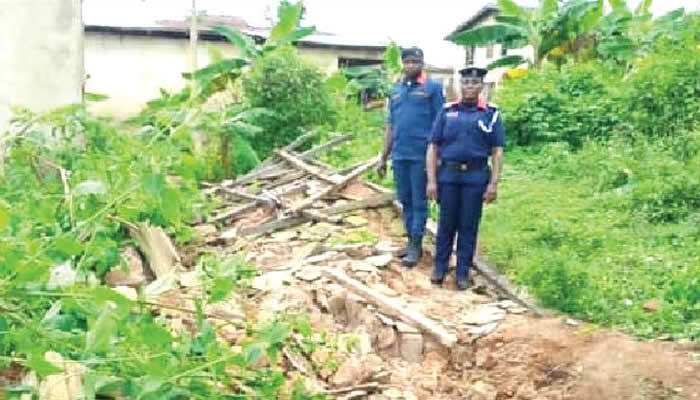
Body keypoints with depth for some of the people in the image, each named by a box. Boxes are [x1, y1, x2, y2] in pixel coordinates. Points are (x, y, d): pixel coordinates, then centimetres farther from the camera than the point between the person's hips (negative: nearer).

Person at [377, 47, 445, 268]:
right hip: (399, 156, 5)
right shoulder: (396, 90, 13)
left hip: (422, 155, -5)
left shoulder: (433, 87, -3)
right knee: (405, 200, 13)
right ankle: (410, 239, 25)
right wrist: (383, 156, 14)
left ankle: (417, 245, 10)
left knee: (419, 201, 2)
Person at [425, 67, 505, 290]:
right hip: (448, 175, 1)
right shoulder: (447, 112, 7)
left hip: (476, 177, -1)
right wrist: (431, 180, -3)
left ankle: (463, 272, 16)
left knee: (469, 225, 5)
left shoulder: (491, 115, 5)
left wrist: (493, 184, -6)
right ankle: (440, 267, 21)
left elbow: (497, 151, 2)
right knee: (446, 223, 8)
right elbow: (433, 147, 5)